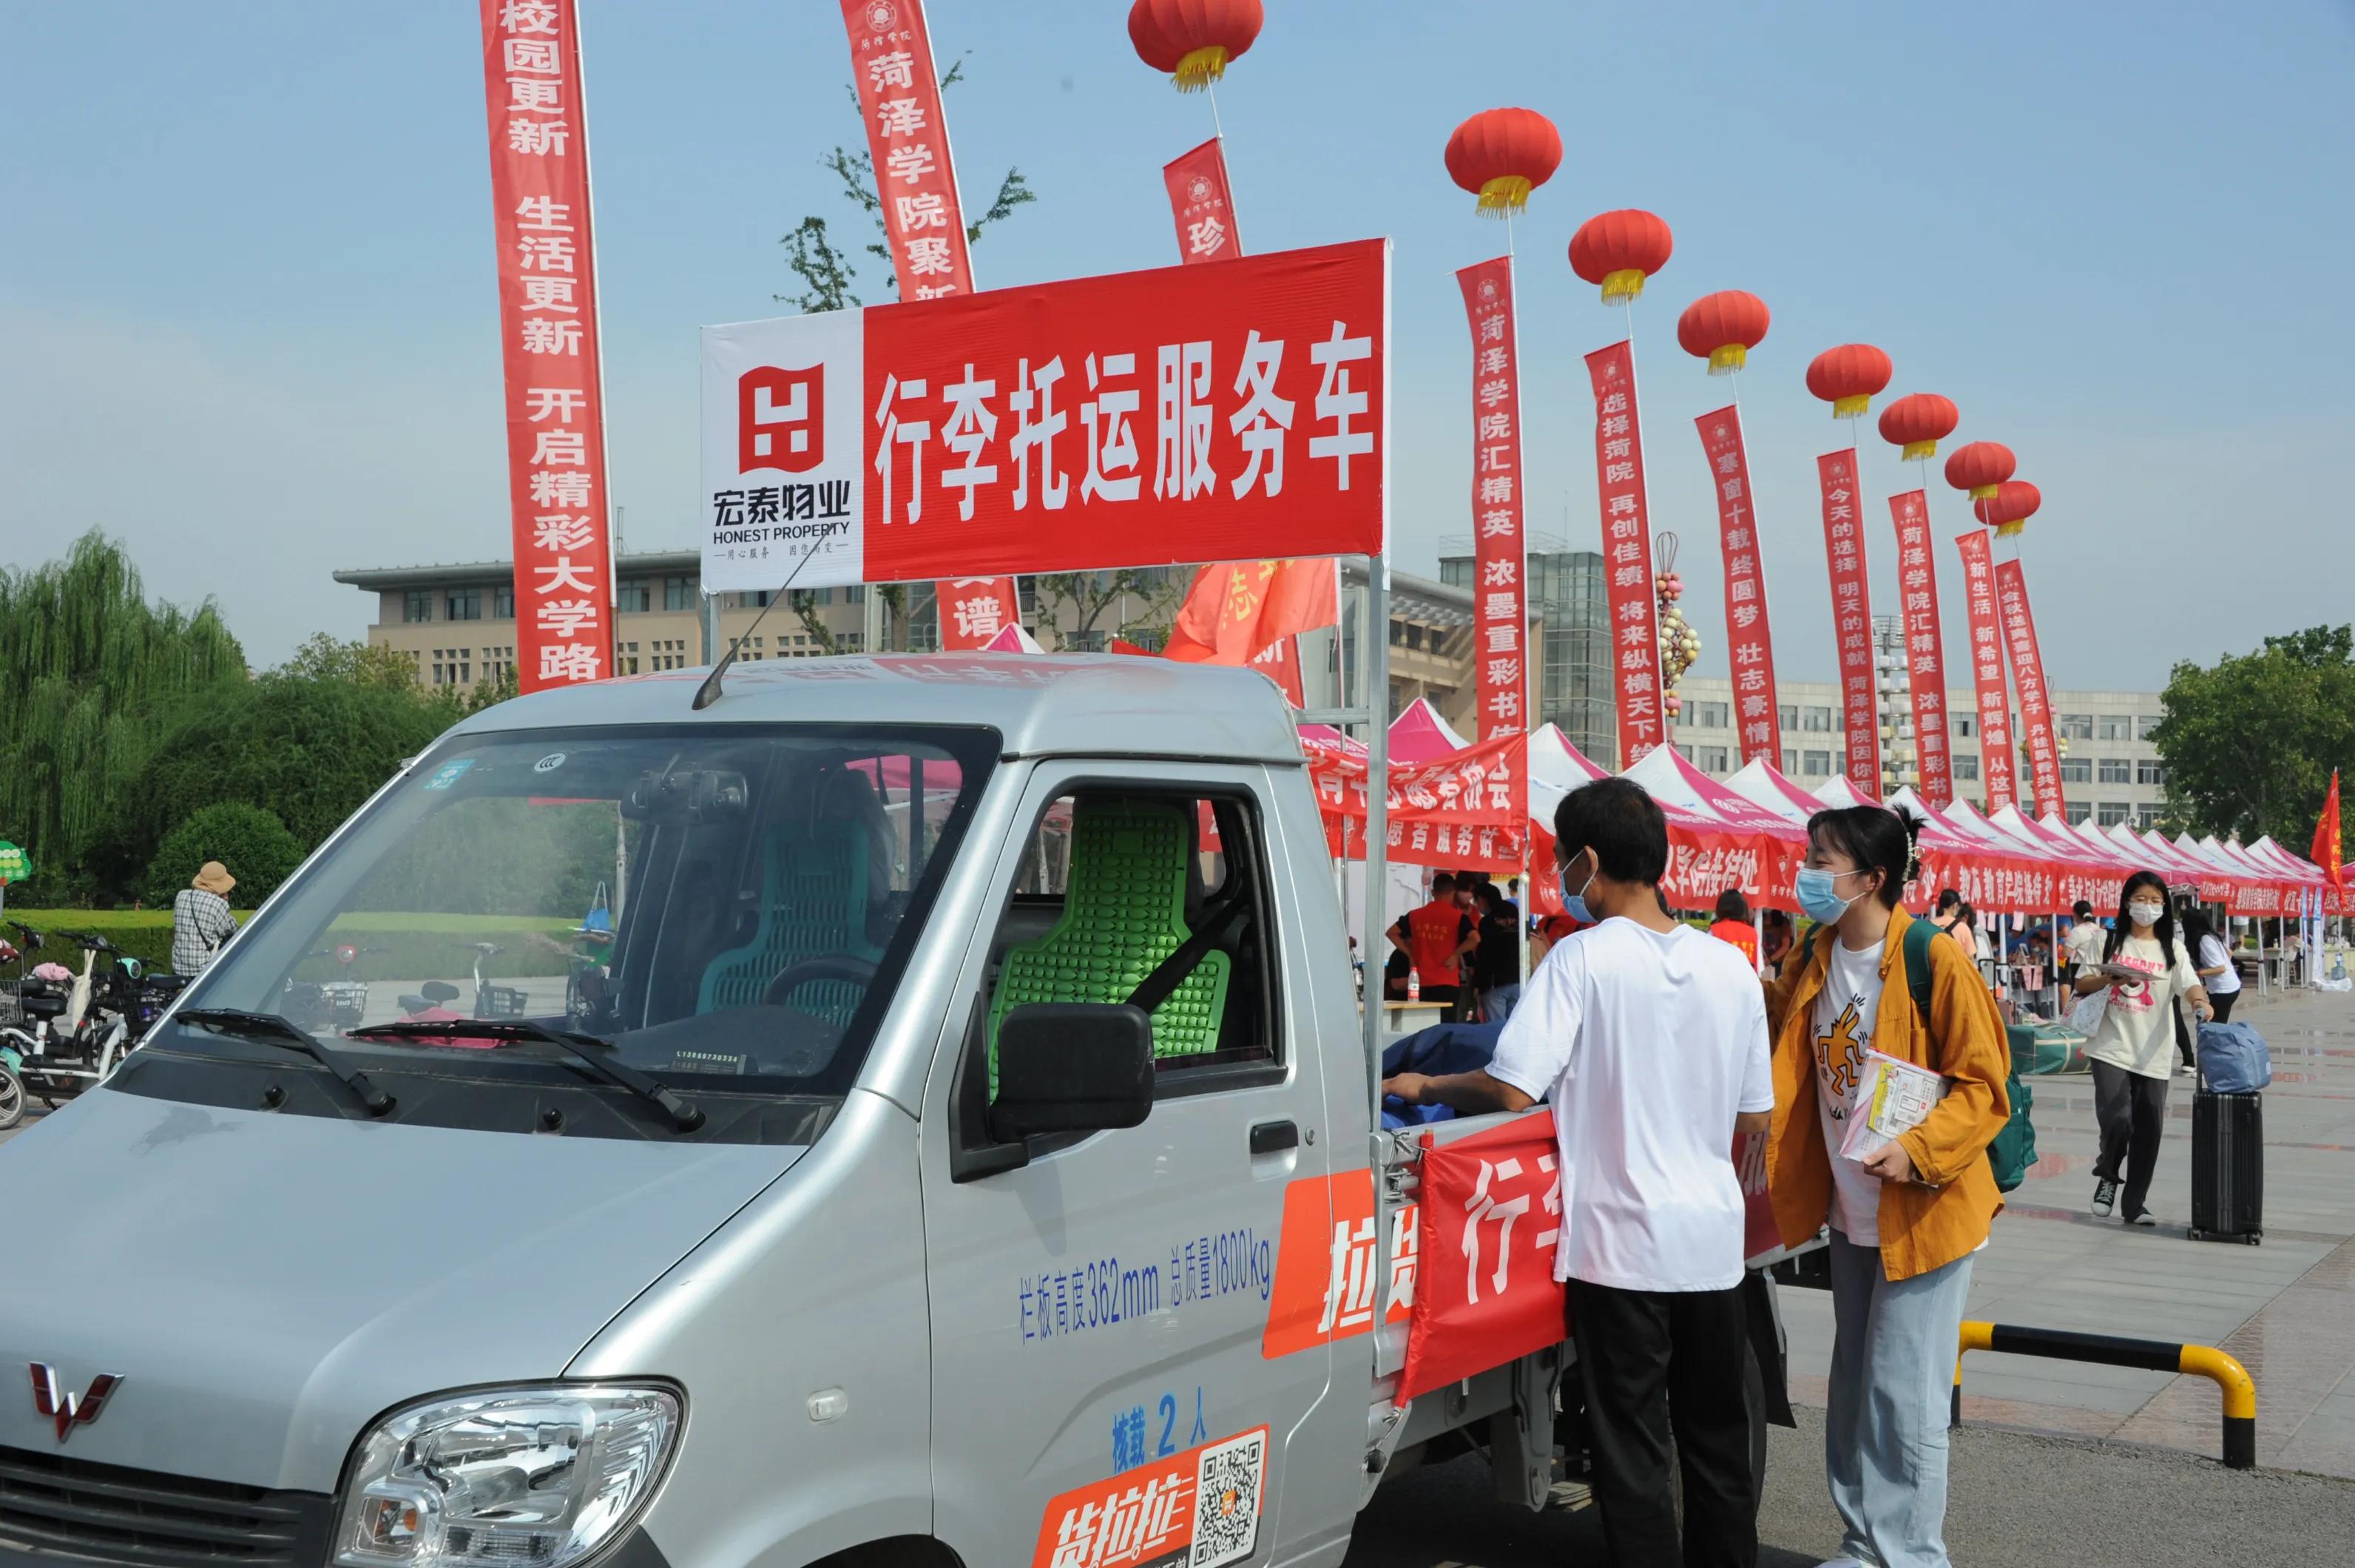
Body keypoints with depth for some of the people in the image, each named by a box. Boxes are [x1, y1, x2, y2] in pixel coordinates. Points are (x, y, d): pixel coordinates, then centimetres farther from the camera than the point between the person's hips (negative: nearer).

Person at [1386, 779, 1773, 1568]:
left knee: (1632, 1449, 4)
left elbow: (1512, 1091, -19)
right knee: (1717, 1437, 17)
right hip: (1713, 1241, 5)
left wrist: (1426, 1086, -2)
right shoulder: (1731, 968, 2)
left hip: (1620, 1242, -5)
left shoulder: (1583, 957, -13)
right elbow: (1753, 1118, 8)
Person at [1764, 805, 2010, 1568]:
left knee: (1903, 1390, -3)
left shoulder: (1936, 962, -17)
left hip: (1923, 1211, -7)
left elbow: (1982, 1085, -16)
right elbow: (1782, 1044, 18)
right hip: (1850, 1210, 7)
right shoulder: (1812, 959, 4)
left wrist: (1919, 1149, -28)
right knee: (1854, 1384, 16)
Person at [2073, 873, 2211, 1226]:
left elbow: (2190, 984, -9)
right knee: (2116, 1119, -16)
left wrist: (2201, 1002, -32)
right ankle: (2108, 1174, 14)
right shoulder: (2111, 942, 6)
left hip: (2154, 1055, 2)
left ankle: (2134, 1203, 17)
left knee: (2149, 1130, 2)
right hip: (2112, 1048, -2)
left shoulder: (2171, 949, 7)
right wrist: (2109, 979, -15)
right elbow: (2081, 986, 6)